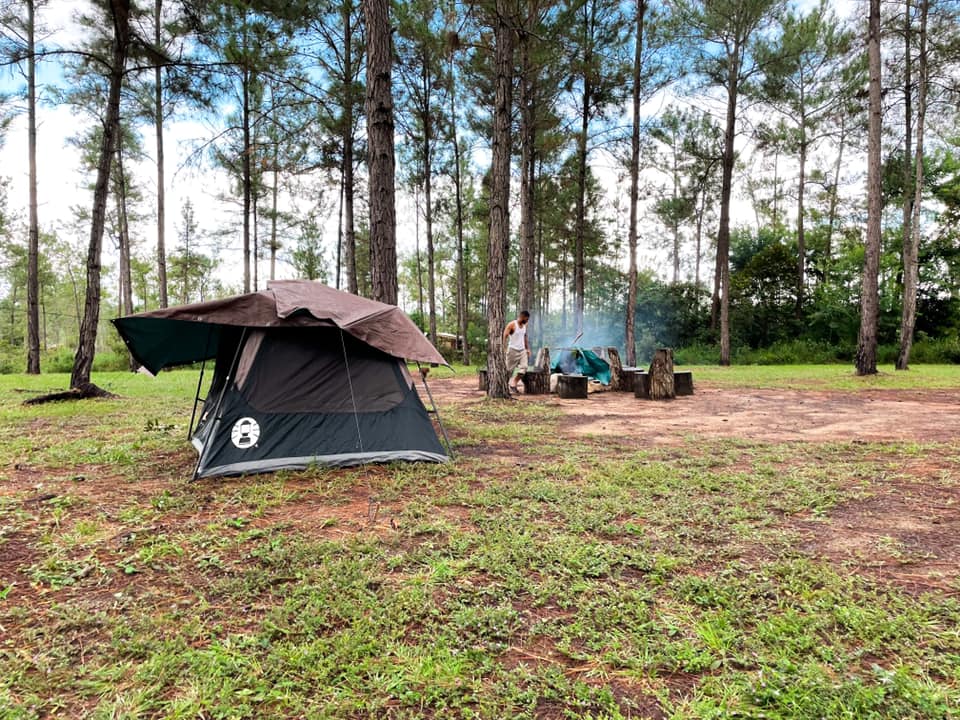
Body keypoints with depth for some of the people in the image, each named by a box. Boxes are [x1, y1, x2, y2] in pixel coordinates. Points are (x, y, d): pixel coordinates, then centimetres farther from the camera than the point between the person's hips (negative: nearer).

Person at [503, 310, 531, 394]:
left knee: (523, 367, -8)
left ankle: (513, 385, 3)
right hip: (513, 350, -6)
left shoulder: (524, 325, 10)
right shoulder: (511, 325, -11)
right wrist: (504, 348, -23)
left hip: (522, 350, 6)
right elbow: (504, 337, -15)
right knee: (509, 369, 1)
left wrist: (528, 349, 17)